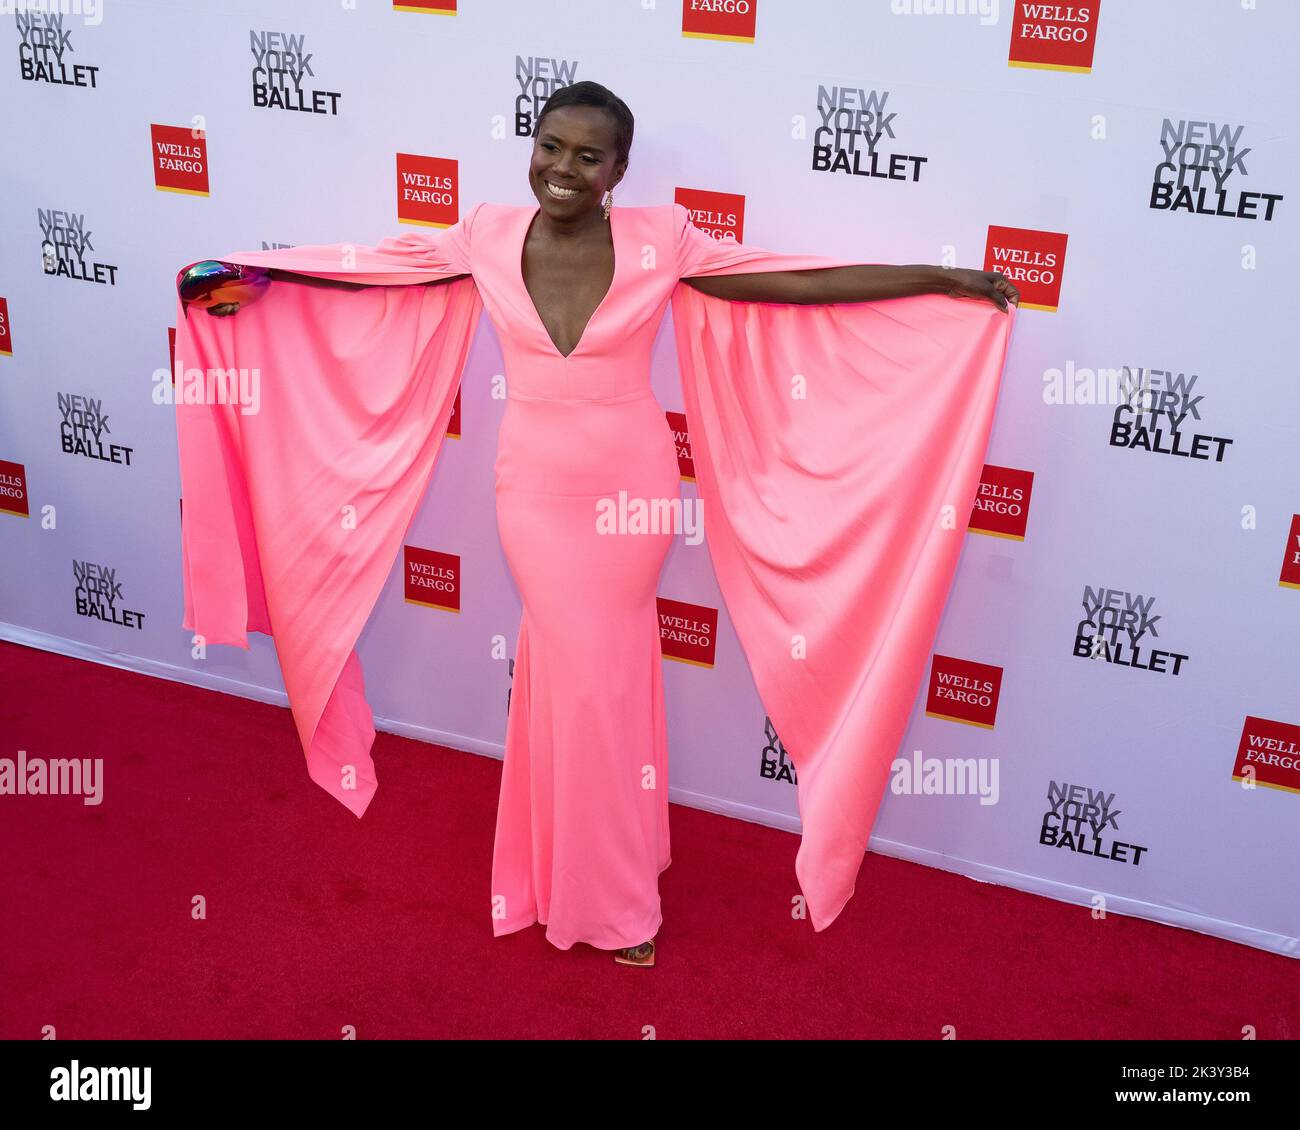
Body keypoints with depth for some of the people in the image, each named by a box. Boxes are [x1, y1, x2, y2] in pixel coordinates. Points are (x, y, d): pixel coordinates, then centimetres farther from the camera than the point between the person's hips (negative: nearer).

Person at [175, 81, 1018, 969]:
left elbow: (799, 281, -7)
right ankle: (609, 894, 26)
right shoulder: (490, 235, -3)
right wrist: (246, 269, 8)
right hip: (536, 490, 1)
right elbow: (367, 264, 6)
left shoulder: (661, 240, -8)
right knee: (583, 670, 6)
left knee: (587, 664, 9)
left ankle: (588, 861, 34)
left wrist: (945, 279, -7)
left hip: (634, 487, -1)